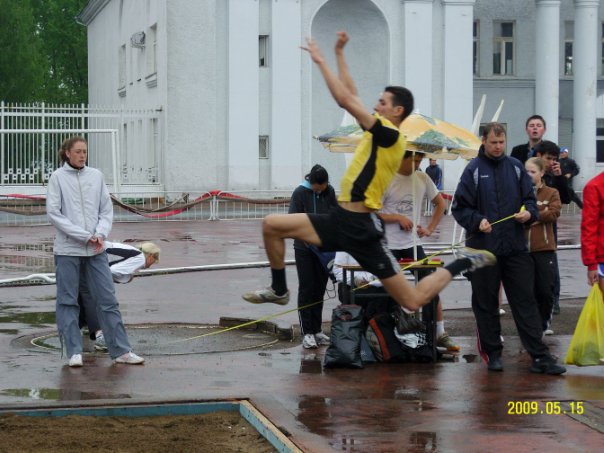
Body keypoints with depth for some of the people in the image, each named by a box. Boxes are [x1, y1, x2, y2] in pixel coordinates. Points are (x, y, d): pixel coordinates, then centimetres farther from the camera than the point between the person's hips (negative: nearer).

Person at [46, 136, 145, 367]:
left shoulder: (96, 175, 8)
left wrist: (101, 234, -8)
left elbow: (107, 209, 10)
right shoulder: (58, 177, -2)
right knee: (68, 301, 1)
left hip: (96, 250, 3)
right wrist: (84, 236, -13)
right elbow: (53, 213, -8)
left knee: (108, 299, 2)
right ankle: (74, 352, 7)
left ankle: (121, 350, 5)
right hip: (68, 249, -3)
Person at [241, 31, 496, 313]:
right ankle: (279, 290, 15)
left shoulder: (390, 135, -12)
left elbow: (345, 100, -18)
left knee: (413, 301, -6)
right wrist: (339, 53, 21)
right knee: (272, 224, 1)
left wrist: (320, 61, -10)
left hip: (361, 229, -9)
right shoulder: (380, 134, 13)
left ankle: (463, 263, 15)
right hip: (341, 220, 9)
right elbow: (350, 97, 21)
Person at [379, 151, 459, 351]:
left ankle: (440, 333, 11)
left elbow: (440, 204, 16)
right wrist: (398, 217, -18)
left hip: (413, 243, 4)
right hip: (388, 245, -4)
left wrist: (430, 229, 5)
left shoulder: (422, 178, 4)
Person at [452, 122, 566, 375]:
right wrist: (477, 221, -19)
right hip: (483, 248, -2)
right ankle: (492, 353, 17)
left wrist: (529, 213, -8)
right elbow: (460, 207, -2)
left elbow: (529, 199, 13)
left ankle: (539, 356, 0)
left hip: (515, 248, 2)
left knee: (525, 301, 1)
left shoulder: (515, 167, 9)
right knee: (486, 304, 6)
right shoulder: (474, 170, -1)